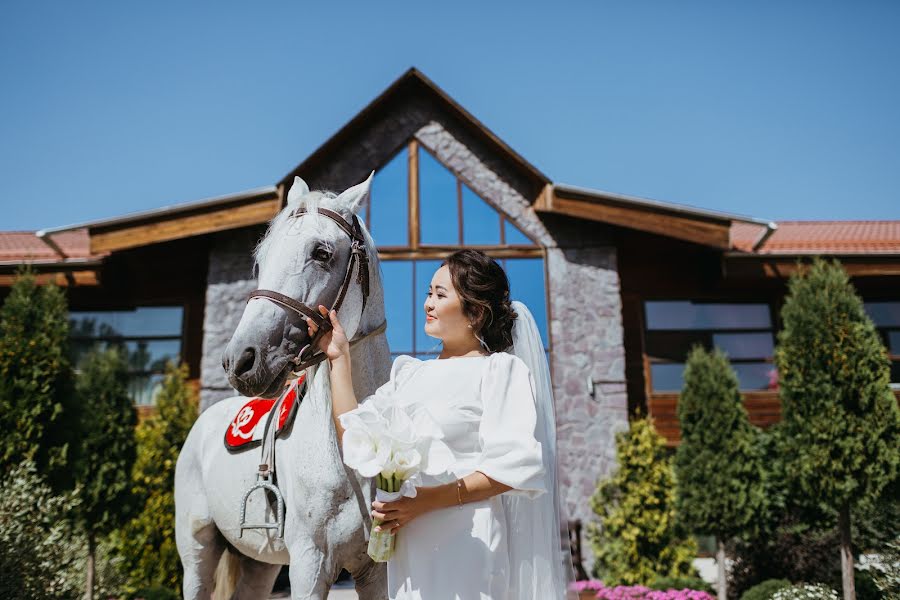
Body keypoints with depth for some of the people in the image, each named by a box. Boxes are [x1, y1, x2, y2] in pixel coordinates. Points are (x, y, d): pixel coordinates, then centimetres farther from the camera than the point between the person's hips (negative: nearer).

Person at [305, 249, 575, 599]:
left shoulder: (500, 369, -7)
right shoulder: (410, 373, 12)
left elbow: (513, 468, -16)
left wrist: (428, 499, -23)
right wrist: (339, 358, 6)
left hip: (467, 543, -6)